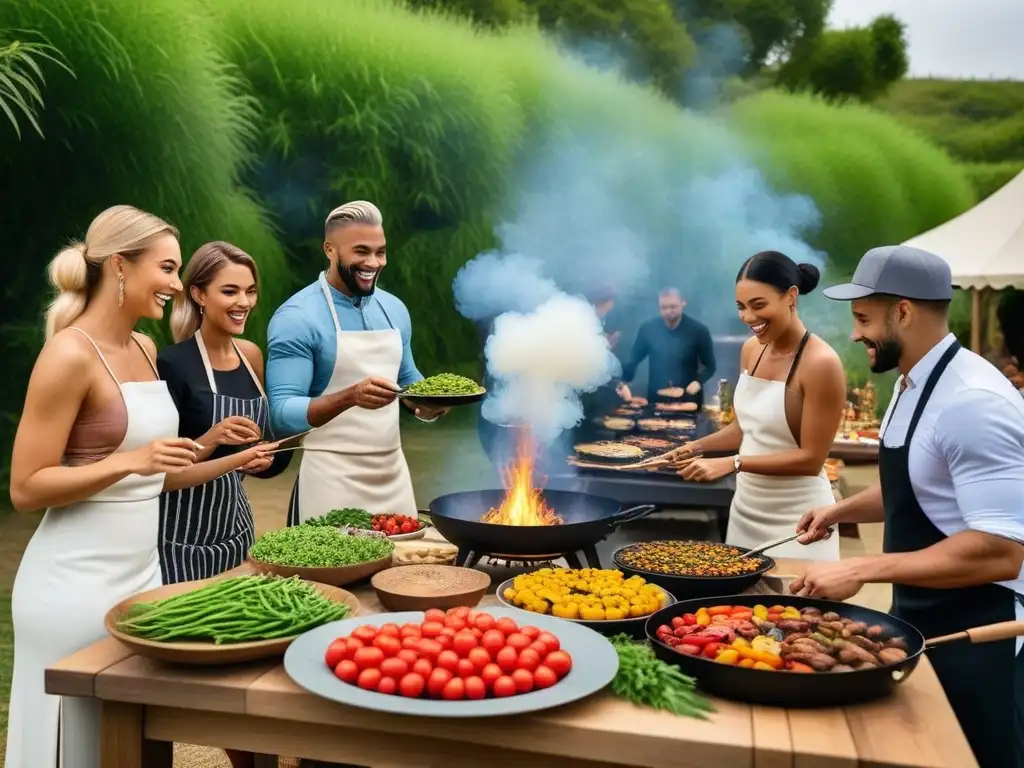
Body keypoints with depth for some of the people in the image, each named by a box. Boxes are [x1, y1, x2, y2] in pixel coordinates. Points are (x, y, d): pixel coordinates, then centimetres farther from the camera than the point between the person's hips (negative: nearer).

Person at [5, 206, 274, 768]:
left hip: (141, 570, 8)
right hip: (77, 583, -7)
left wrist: (235, 461, 9)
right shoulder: (70, 355, -14)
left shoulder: (143, 348, 9)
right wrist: (130, 460, -24)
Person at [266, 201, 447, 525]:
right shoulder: (296, 317, -12)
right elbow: (282, 415, -17)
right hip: (331, 481, -6)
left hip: (394, 474, 6)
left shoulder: (395, 309, 7)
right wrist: (350, 397, -32)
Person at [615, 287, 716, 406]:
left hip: (688, 399, -1)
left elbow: (710, 366, 0)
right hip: (656, 399, 1)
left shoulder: (698, 330, -6)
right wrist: (623, 383, -10)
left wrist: (698, 381, -19)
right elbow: (633, 360, 6)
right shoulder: (648, 329, -2)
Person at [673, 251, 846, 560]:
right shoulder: (751, 349, 2)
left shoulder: (820, 363, -19)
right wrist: (698, 446, 1)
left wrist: (733, 463, -24)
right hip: (745, 508, 7)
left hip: (795, 518, -7)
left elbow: (811, 459, -18)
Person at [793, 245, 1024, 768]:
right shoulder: (912, 384, 5)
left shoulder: (973, 402, -26)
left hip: (979, 637, -9)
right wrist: (842, 510, 5)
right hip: (922, 619, 9)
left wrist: (862, 571, -29)